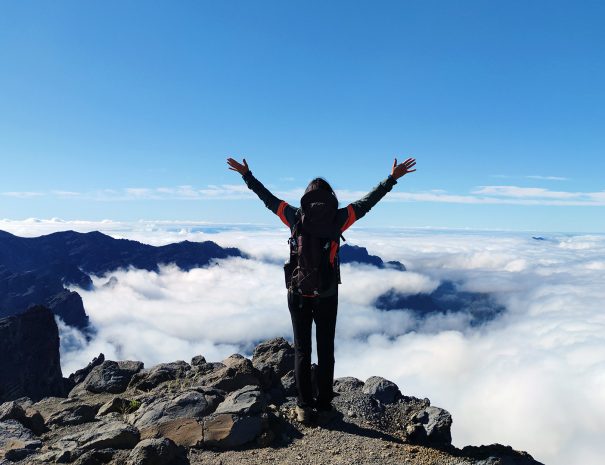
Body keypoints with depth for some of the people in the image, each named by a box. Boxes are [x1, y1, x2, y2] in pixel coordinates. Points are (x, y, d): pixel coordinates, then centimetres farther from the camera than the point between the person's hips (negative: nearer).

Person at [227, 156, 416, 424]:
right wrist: (392, 178, 11)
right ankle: (324, 407, 16)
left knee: (302, 351, 10)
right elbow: (367, 202, 1)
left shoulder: (295, 217, -4)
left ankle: (304, 407, 14)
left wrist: (247, 175, 20)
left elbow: (268, 198, 7)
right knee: (325, 351, 10)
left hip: (298, 294, 1)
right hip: (327, 295, -1)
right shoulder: (338, 219, -7)